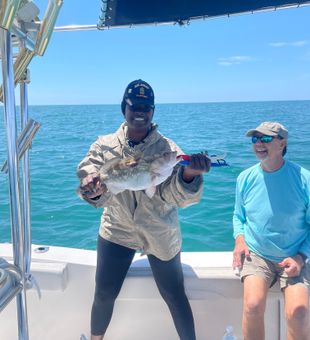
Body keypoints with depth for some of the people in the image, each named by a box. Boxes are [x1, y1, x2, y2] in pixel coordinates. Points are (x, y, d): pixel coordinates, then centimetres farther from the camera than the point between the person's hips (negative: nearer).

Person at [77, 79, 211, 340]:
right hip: (117, 230, 2)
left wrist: (189, 174, -41)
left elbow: (176, 196, -19)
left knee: (174, 296, 7)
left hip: (160, 235, -1)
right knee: (104, 294, 9)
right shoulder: (104, 145, -3)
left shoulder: (167, 148, -8)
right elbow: (87, 174, -13)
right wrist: (93, 190, -37)